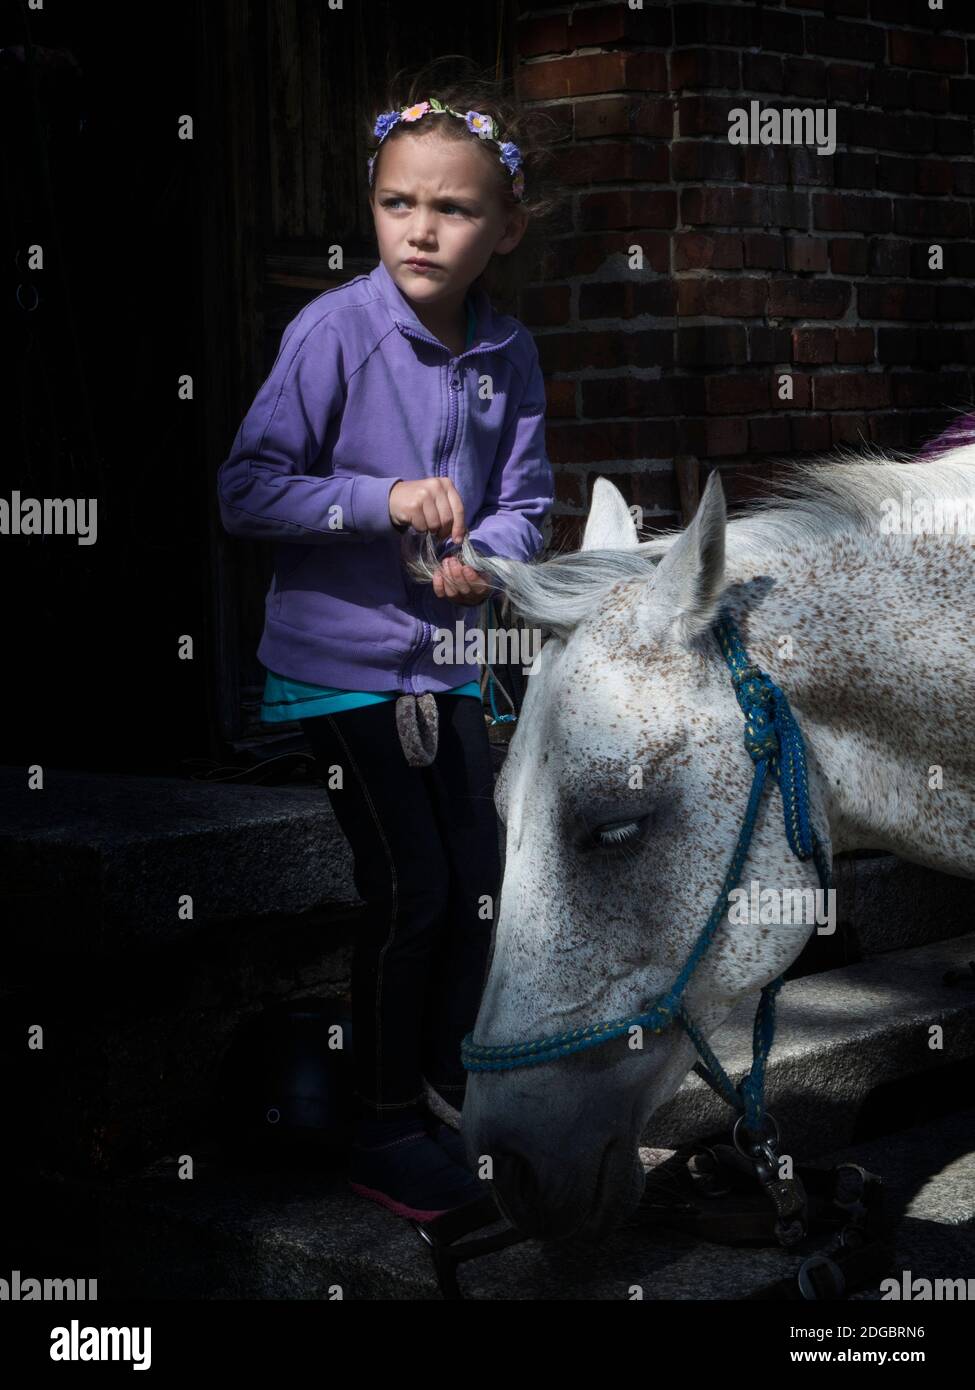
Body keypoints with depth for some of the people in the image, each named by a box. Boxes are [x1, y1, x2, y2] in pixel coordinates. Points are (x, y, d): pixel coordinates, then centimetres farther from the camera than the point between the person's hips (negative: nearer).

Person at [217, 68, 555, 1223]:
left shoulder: (509, 355, -1)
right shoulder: (335, 330, -16)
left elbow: (524, 504, 3)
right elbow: (248, 491, -18)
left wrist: (485, 557, -19)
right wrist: (386, 500, -28)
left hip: (443, 658, 6)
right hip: (337, 662, -5)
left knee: (477, 883, 10)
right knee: (409, 890, -5)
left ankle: (441, 1094, 32)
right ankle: (385, 1138, 12)